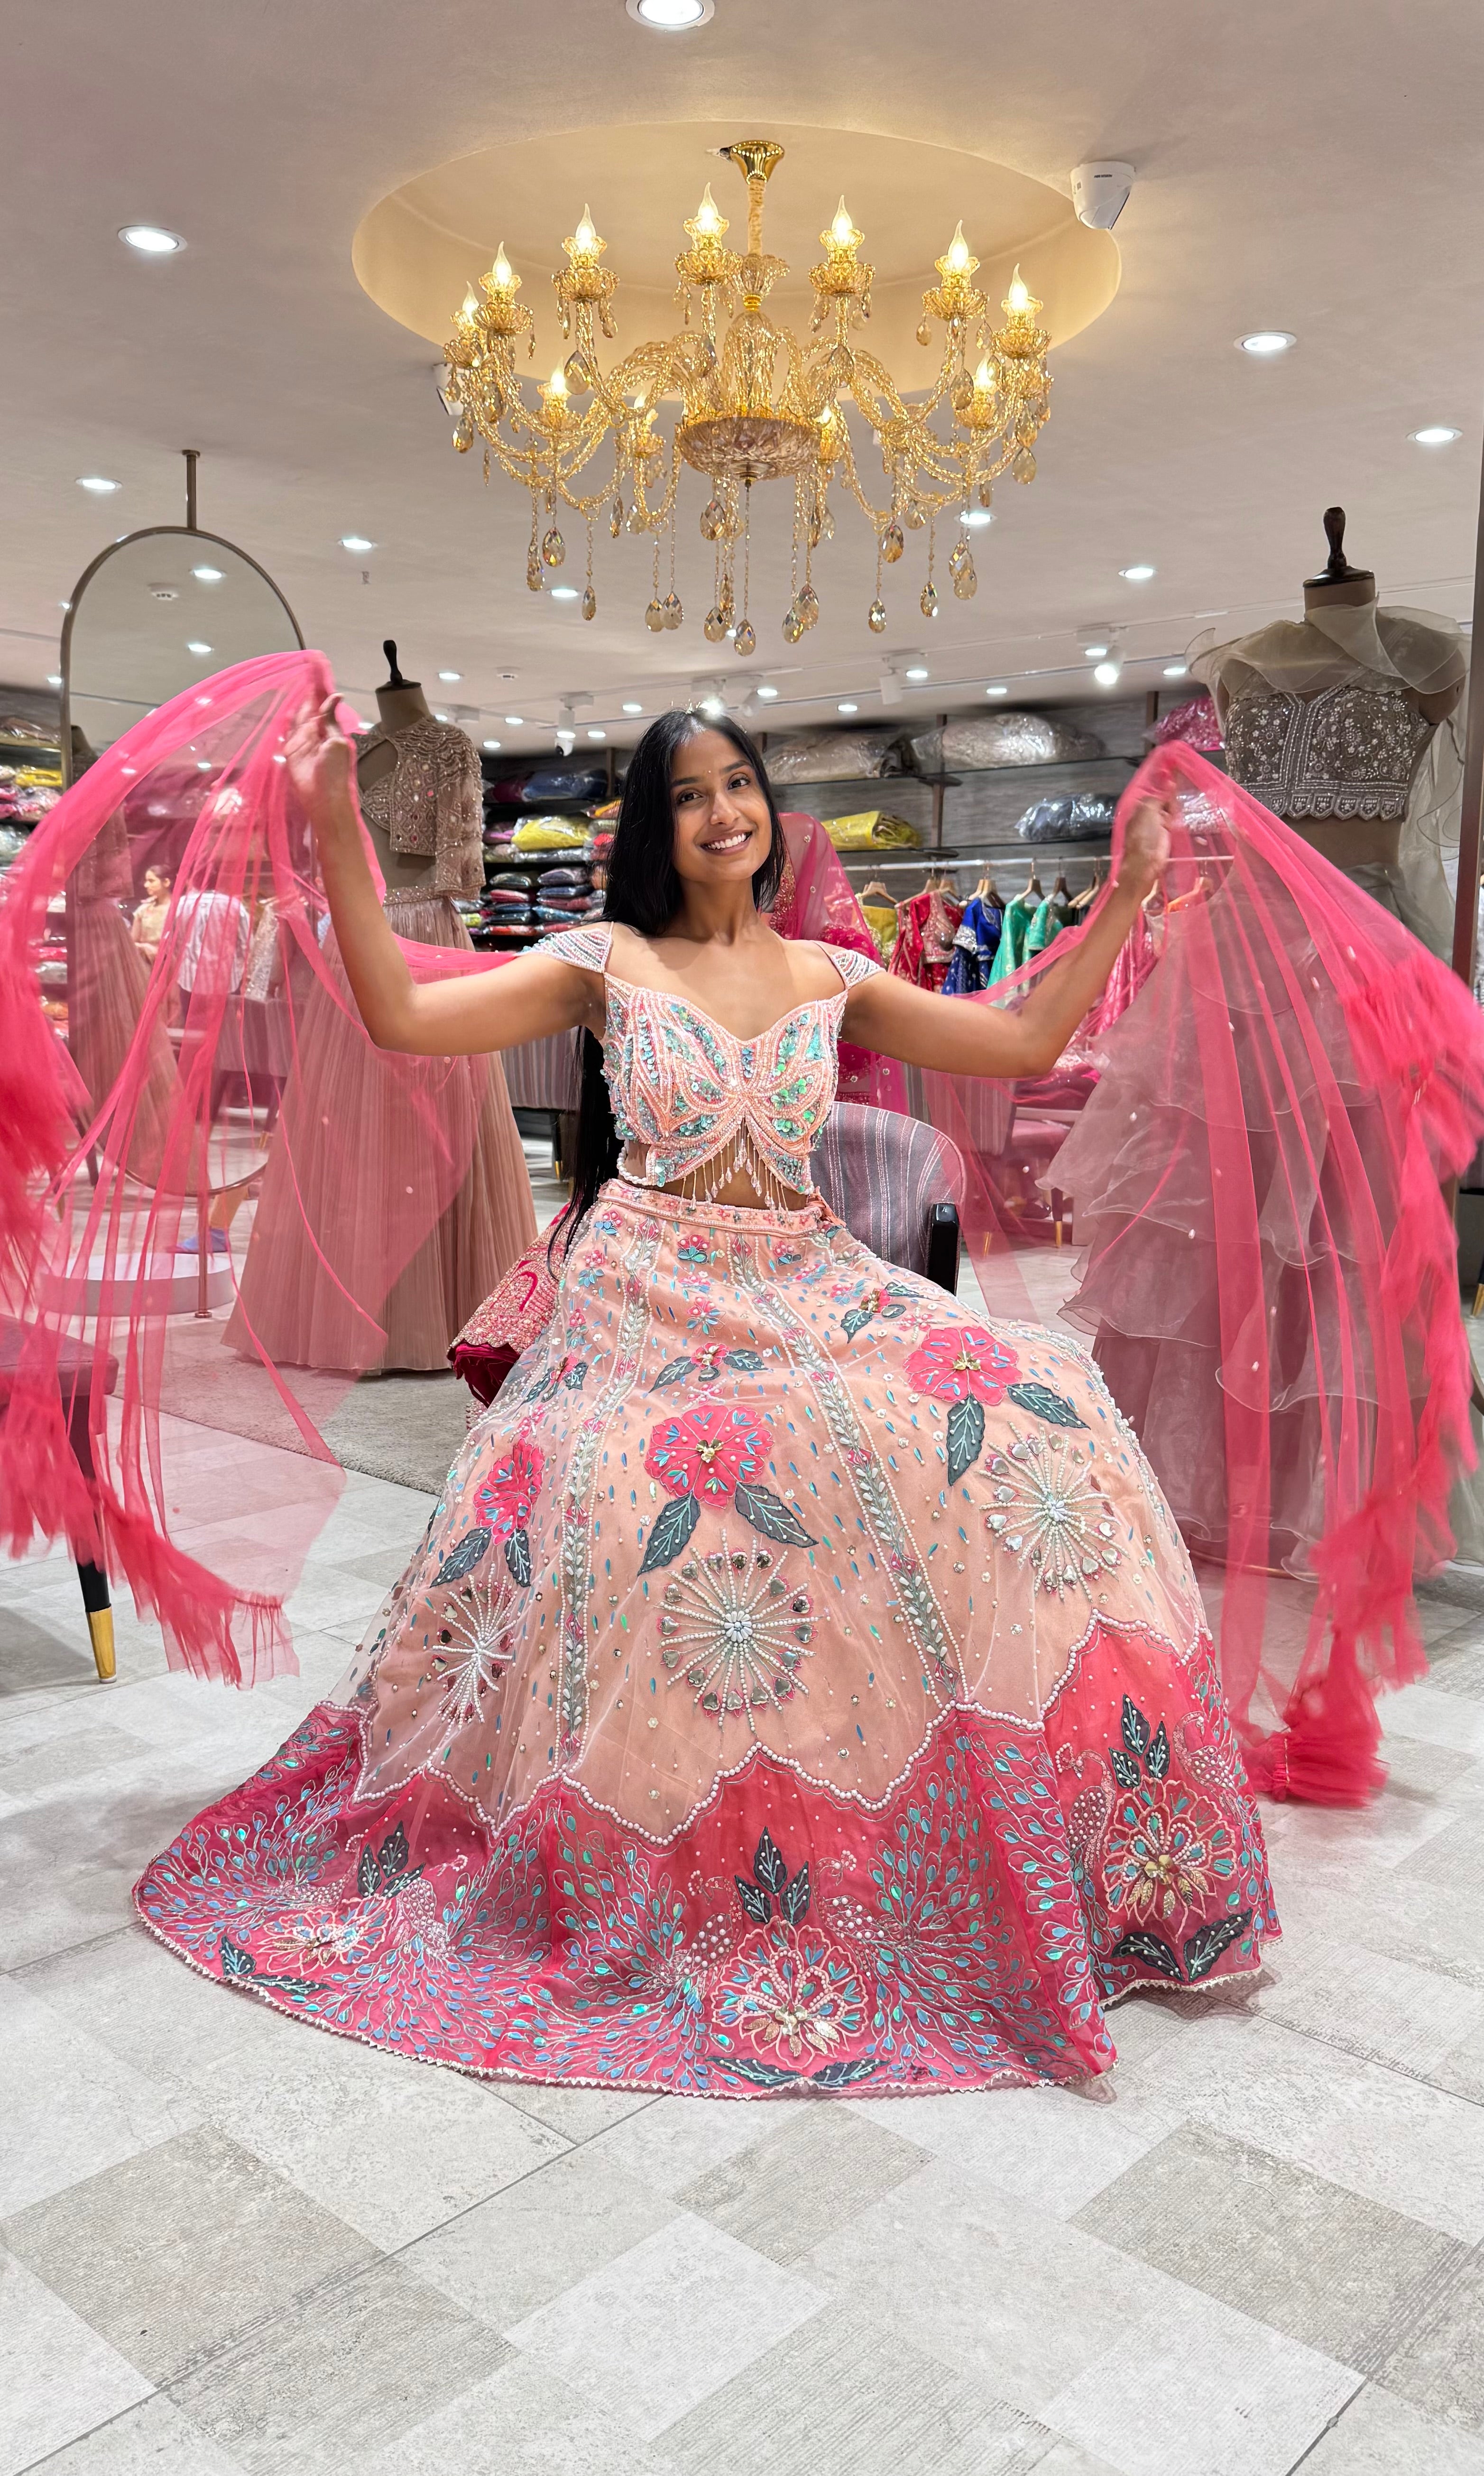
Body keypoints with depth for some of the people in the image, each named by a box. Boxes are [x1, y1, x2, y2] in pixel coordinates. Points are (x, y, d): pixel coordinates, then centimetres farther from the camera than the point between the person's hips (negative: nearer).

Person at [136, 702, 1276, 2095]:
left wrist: (1127, 897, 9)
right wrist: (335, 833, -13)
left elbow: (1025, 1045, 12)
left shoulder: (831, 979, 12)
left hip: (802, 1292, 3)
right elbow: (403, 1017, -7)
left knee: (1019, 1410, -17)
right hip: (646, 1308, -2)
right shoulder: (608, 963, 3)